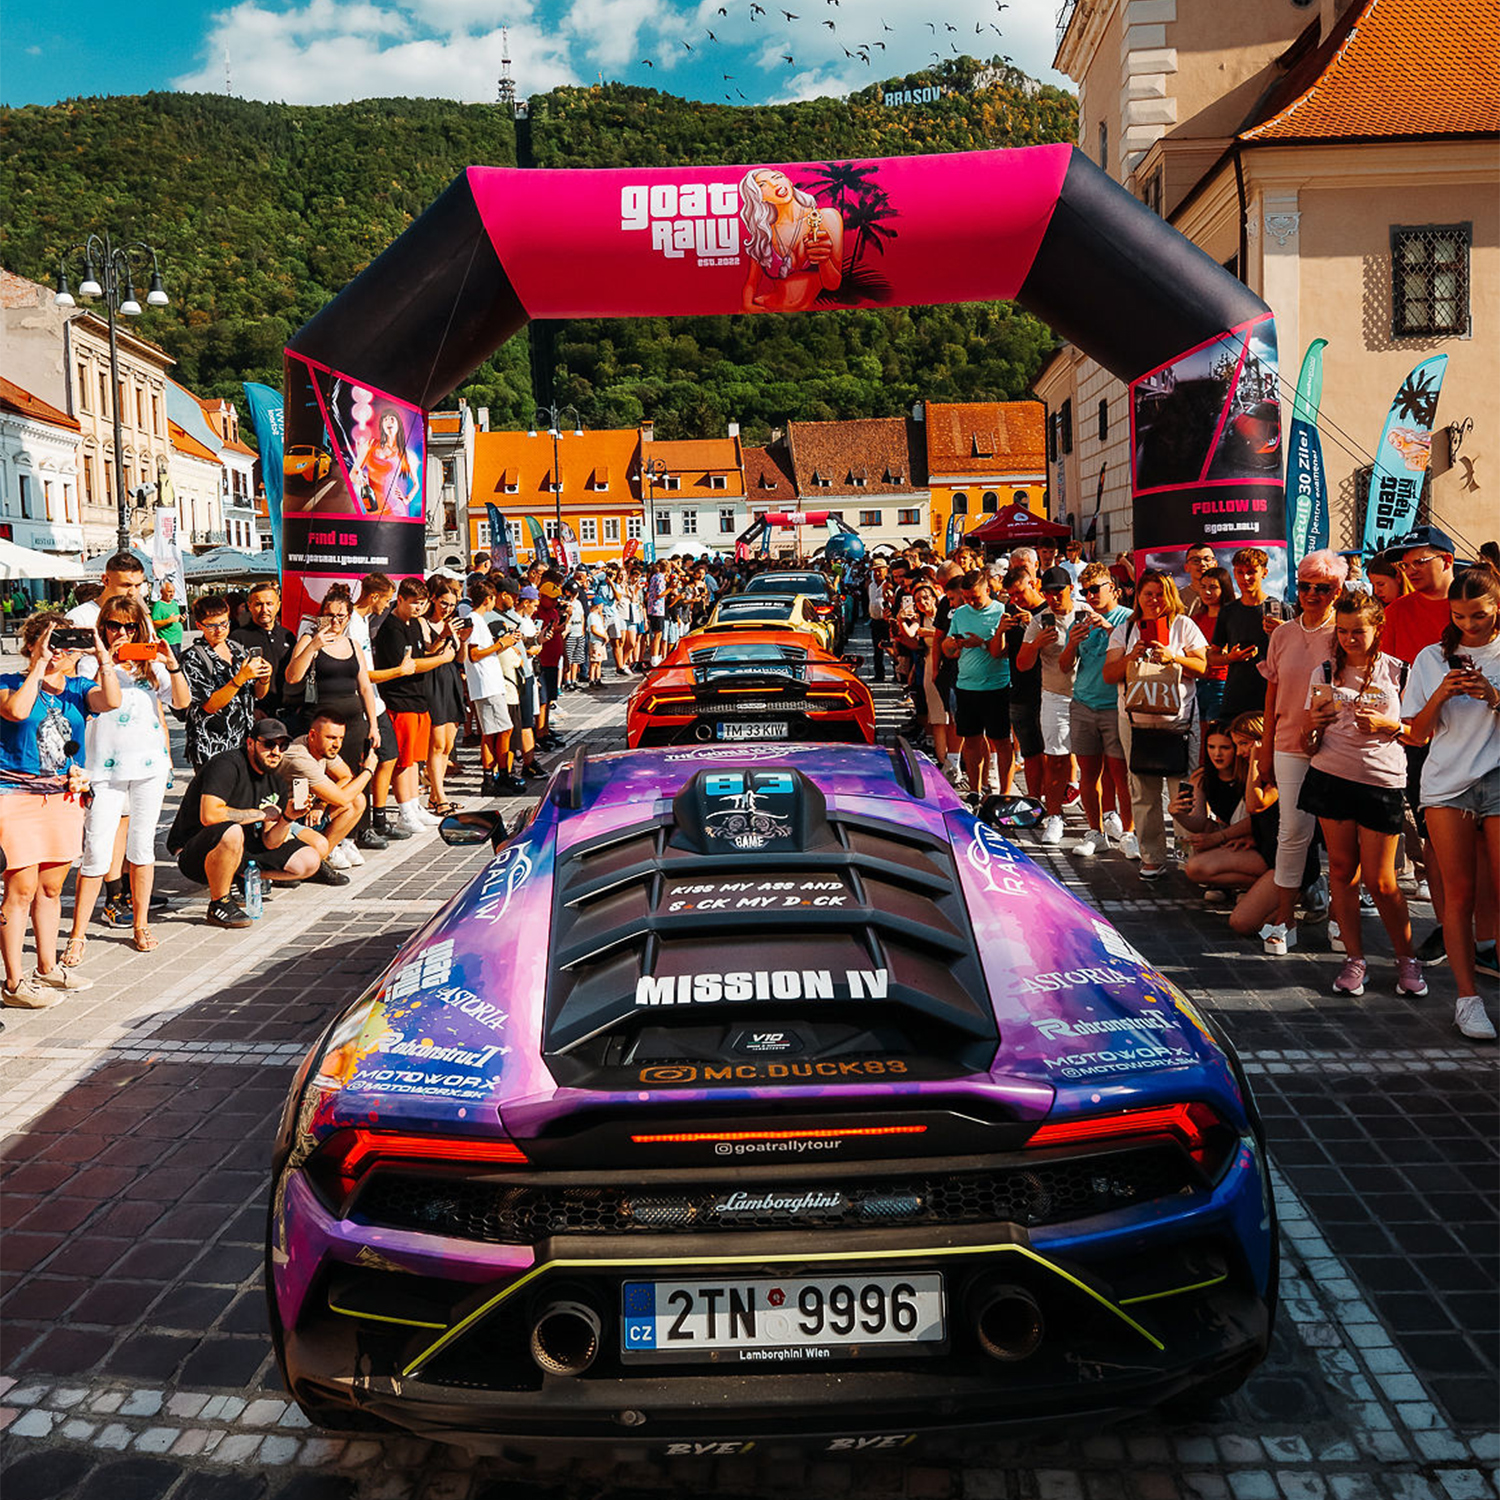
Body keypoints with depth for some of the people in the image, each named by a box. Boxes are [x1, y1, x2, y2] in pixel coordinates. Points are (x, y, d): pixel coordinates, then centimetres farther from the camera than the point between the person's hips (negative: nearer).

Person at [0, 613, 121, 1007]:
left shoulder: (78, 688, 9)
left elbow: (111, 701, -11)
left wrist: (103, 656, -15)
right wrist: (39, 665, -20)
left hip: (63, 796, 5)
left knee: (51, 888, 14)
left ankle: (47, 968, 26)